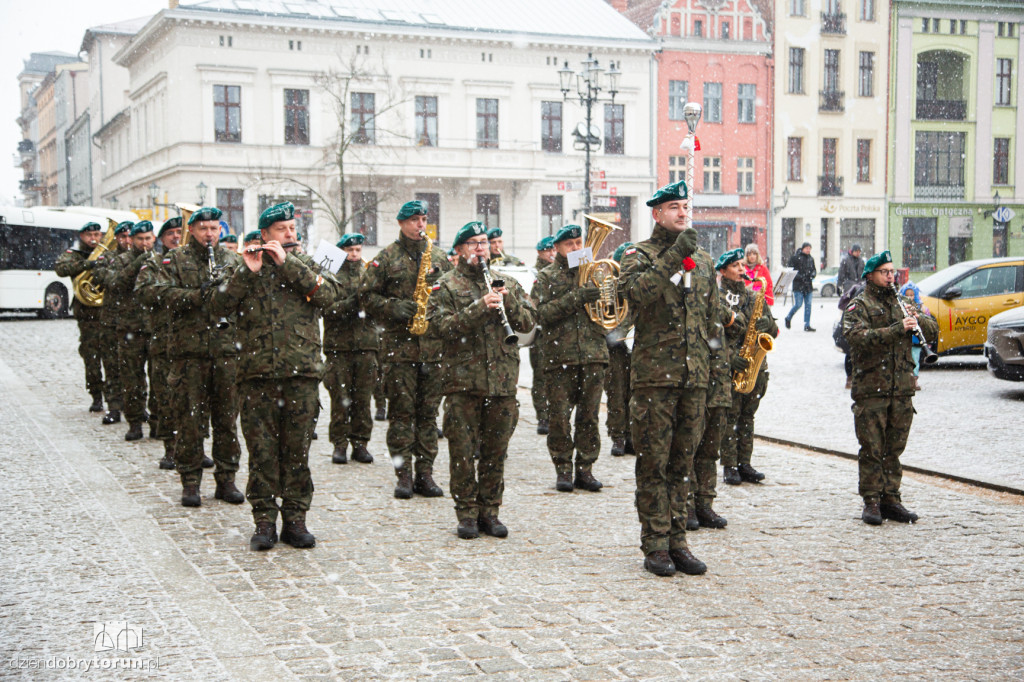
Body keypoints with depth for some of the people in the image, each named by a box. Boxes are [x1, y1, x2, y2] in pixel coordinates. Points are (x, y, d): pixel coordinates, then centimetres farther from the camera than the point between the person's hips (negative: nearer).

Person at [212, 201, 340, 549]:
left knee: (297, 450, 4)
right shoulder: (243, 269, 10)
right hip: (257, 375, 0)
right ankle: (264, 521, 9)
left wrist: (288, 263, -12)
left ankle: (295, 519, 13)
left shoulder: (308, 265, 11)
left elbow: (328, 295, -9)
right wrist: (248, 272, -14)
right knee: (262, 452, 1)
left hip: (302, 373, 1)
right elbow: (219, 305, -4)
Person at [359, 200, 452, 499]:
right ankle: (403, 474, 4)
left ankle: (425, 473, 12)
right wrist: (394, 308, -13)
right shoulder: (387, 257, 3)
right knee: (402, 410, -1)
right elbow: (367, 295, 1)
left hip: (434, 344, 3)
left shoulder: (438, 257, 13)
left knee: (429, 411, 6)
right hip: (400, 343, -3)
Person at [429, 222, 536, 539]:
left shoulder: (506, 282, 14)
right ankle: (466, 513, 11)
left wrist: (508, 301, -11)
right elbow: (444, 327, -12)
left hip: (502, 381, 3)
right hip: (463, 381, -3)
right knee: (463, 451, 0)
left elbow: (528, 321, 7)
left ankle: (489, 511, 18)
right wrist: (481, 307, -21)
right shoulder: (446, 286, 2)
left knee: (495, 451, 8)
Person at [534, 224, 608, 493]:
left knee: (589, 416, 3)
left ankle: (585, 469, 12)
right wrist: (576, 298, -18)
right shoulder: (546, 277, 6)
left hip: (593, 354, 2)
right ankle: (563, 469, 10)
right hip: (559, 357, -2)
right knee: (559, 417, -1)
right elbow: (542, 314, -9)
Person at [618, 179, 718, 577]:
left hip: (695, 375, 5)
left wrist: (707, 358, 17)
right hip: (654, 375, -5)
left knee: (682, 461, 9)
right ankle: (655, 544, 5)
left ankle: (677, 540, 16)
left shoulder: (702, 261, 16)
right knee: (654, 462, -2)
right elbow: (635, 292, -22)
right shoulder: (639, 255, 0)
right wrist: (674, 257, -25)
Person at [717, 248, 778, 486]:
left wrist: (766, 324, -6)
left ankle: (744, 464, 14)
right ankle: (729, 466, 1)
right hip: (729, 367, -5)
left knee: (747, 416, 9)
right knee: (729, 416, -4)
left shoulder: (753, 297, 15)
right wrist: (730, 356, -19)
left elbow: (773, 330, 17)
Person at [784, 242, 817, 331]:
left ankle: (807, 325, 5)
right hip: (798, 285, -5)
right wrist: (799, 276, -17)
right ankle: (788, 318, 18)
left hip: (808, 285, 6)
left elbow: (814, 269, 22)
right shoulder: (795, 257, -5)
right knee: (798, 305, -8)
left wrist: (813, 274, -1)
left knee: (808, 305, 1)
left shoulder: (811, 259, 13)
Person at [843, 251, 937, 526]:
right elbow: (858, 337, -20)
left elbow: (933, 329, 11)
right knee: (872, 449, -2)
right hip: (870, 389, -5)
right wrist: (897, 329, -26)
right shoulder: (858, 306, -2)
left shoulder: (902, 302, 15)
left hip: (902, 388, 5)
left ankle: (891, 499, 16)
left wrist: (917, 319, -10)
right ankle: (871, 501, 4)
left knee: (894, 448, 9)